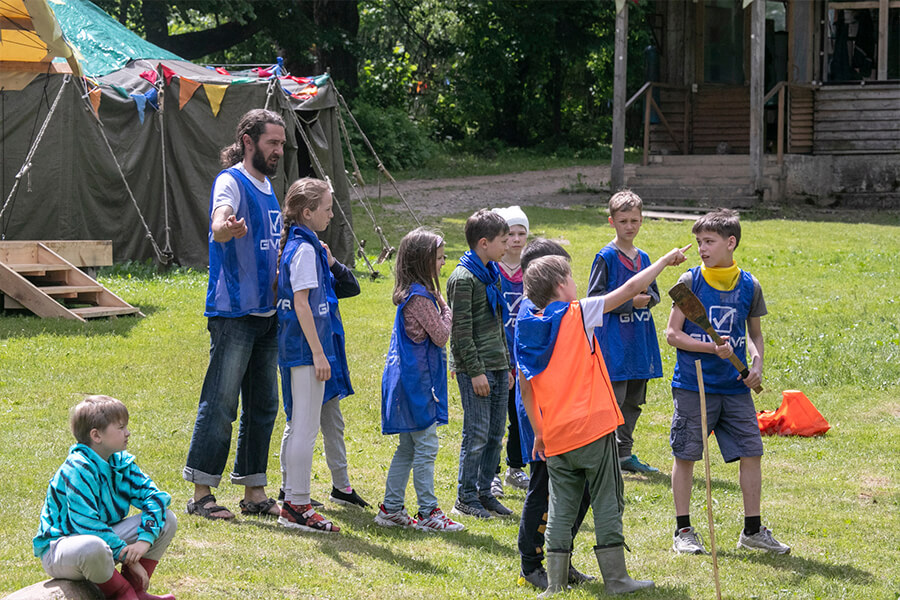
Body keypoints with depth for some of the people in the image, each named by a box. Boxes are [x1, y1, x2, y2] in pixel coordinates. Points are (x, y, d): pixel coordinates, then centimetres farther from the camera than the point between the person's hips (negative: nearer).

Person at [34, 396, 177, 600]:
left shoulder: (121, 462, 2)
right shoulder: (78, 469, -23)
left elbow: (154, 496, -2)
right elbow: (86, 524, -28)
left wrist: (144, 541, -19)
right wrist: (127, 557, -25)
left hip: (104, 538, 8)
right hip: (59, 547, -8)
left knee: (166, 520, 0)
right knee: (93, 547, -44)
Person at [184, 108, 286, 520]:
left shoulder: (267, 188, 18)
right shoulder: (231, 182, -8)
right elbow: (219, 224, -31)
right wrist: (226, 227, -52)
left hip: (267, 313, 9)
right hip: (233, 312, -9)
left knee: (263, 406, 11)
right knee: (220, 404, -7)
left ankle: (254, 493, 18)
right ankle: (201, 494, -2)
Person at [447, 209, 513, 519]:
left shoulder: (492, 274, 14)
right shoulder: (463, 278, -13)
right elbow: (461, 329, -16)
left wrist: (506, 364, 19)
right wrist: (475, 371, -17)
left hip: (497, 367, 8)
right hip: (474, 368, -8)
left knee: (495, 434, 10)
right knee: (477, 434, -6)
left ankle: (485, 492, 18)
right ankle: (466, 497, 3)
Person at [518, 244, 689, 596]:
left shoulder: (526, 331, 7)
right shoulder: (578, 315, -7)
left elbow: (525, 388, 11)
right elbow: (631, 289, -4)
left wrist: (539, 433, 20)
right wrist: (666, 261, 8)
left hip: (555, 436, 5)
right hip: (592, 428, -5)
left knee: (561, 508, 9)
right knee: (607, 503, 4)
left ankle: (555, 583, 7)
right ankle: (615, 578, 6)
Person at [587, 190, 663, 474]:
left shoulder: (643, 258, 13)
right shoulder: (606, 257, -7)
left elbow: (654, 294, 20)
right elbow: (594, 296, -10)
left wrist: (647, 298, -3)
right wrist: (629, 302, -16)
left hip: (640, 341, 7)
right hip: (614, 340, -7)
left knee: (633, 401, 12)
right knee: (612, 399, -9)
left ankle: (625, 453, 21)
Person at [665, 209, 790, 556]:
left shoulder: (749, 286, 4)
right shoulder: (690, 281, -5)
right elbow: (672, 334, -5)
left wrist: (757, 364, -3)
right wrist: (713, 348, -17)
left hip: (735, 387, 3)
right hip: (693, 385, -3)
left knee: (751, 452, 2)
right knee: (686, 455, 2)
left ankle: (752, 530, 14)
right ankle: (683, 531, 14)